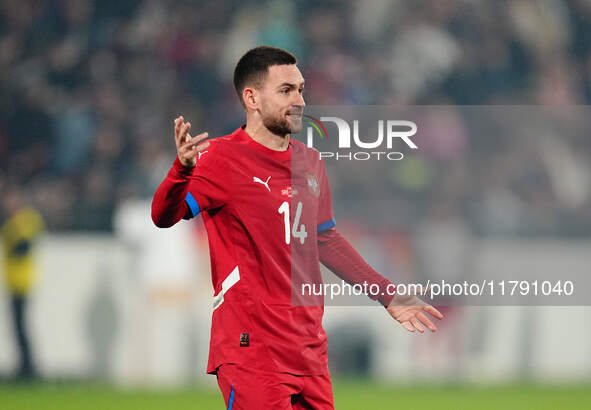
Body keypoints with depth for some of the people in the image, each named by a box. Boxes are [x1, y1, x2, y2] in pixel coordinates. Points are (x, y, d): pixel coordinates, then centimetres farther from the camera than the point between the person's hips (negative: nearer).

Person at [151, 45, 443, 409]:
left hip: (310, 349, 7)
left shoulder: (310, 162, 14)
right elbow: (165, 216, -21)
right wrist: (183, 170, -42)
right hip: (252, 350, -7)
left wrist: (387, 294, 27)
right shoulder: (222, 158, -7)